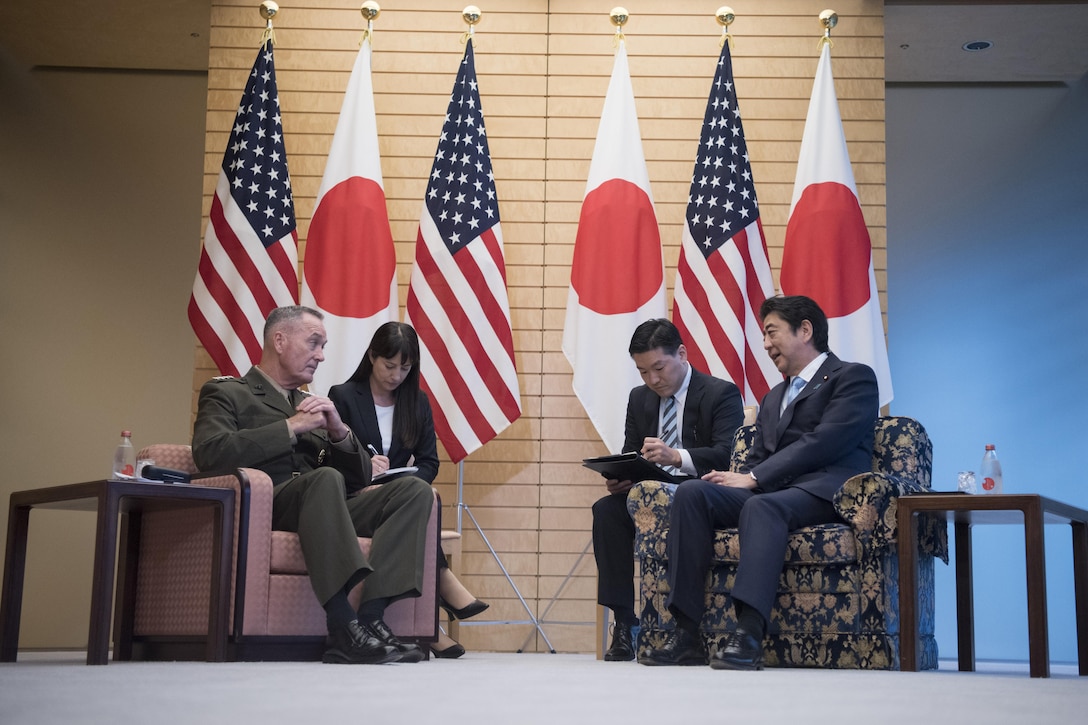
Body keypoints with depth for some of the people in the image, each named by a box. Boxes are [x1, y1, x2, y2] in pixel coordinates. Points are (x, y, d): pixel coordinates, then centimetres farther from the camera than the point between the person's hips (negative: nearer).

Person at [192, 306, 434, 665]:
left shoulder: (312, 404, 29)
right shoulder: (226, 393, 12)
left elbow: (360, 480, 22)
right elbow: (209, 453, -10)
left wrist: (339, 431, 2)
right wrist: (292, 427, -8)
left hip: (325, 510, 6)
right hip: (263, 508, -6)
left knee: (416, 491, -18)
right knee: (326, 478, -37)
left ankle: (370, 619, -33)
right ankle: (343, 628, -41)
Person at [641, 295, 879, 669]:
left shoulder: (854, 377, 6)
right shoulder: (773, 398, 32)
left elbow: (823, 442, -9)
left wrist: (754, 478, -13)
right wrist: (739, 478, -3)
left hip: (824, 492, -6)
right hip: (770, 492, 7)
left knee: (762, 505, -38)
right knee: (691, 492, -20)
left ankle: (748, 635, -49)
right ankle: (686, 632, -27)